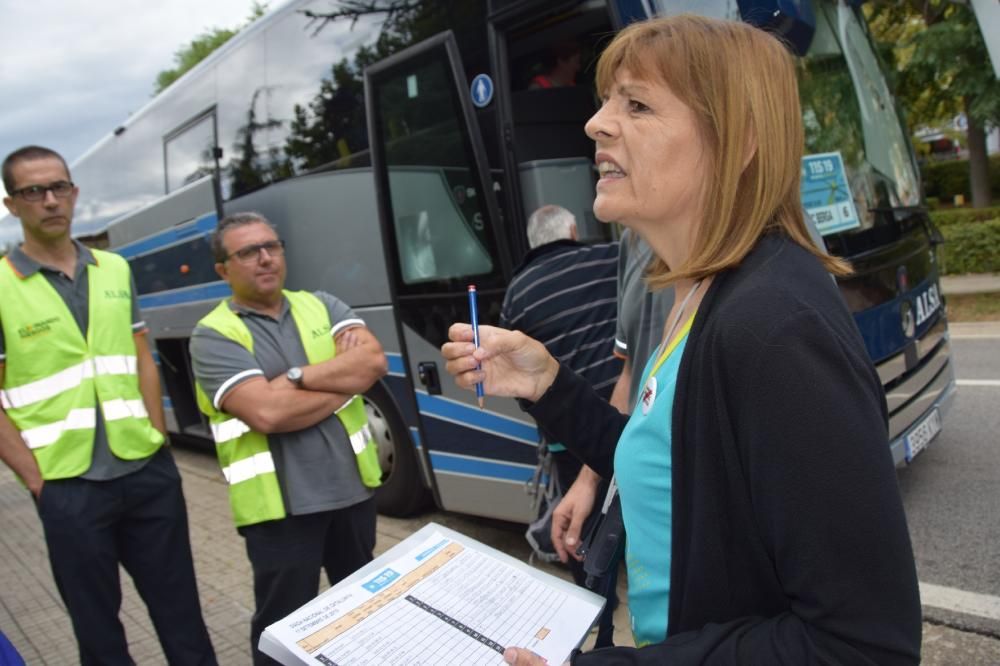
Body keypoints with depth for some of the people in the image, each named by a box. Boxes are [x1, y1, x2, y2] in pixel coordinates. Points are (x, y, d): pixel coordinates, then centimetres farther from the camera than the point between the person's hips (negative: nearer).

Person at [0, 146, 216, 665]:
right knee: (97, 624, 13)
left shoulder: (116, 270, 7)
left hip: (149, 471, 4)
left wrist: (156, 440, 4)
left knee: (180, 607, 15)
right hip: (69, 488, -3)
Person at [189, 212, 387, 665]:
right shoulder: (214, 335, -7)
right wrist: (345, 379, -12)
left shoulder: (321, 305, 7)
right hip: (281, 504, -4)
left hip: (352, 487, 5)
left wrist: (297, 375, -17)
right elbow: (267, 412, -22)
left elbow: (375, 361, -9)